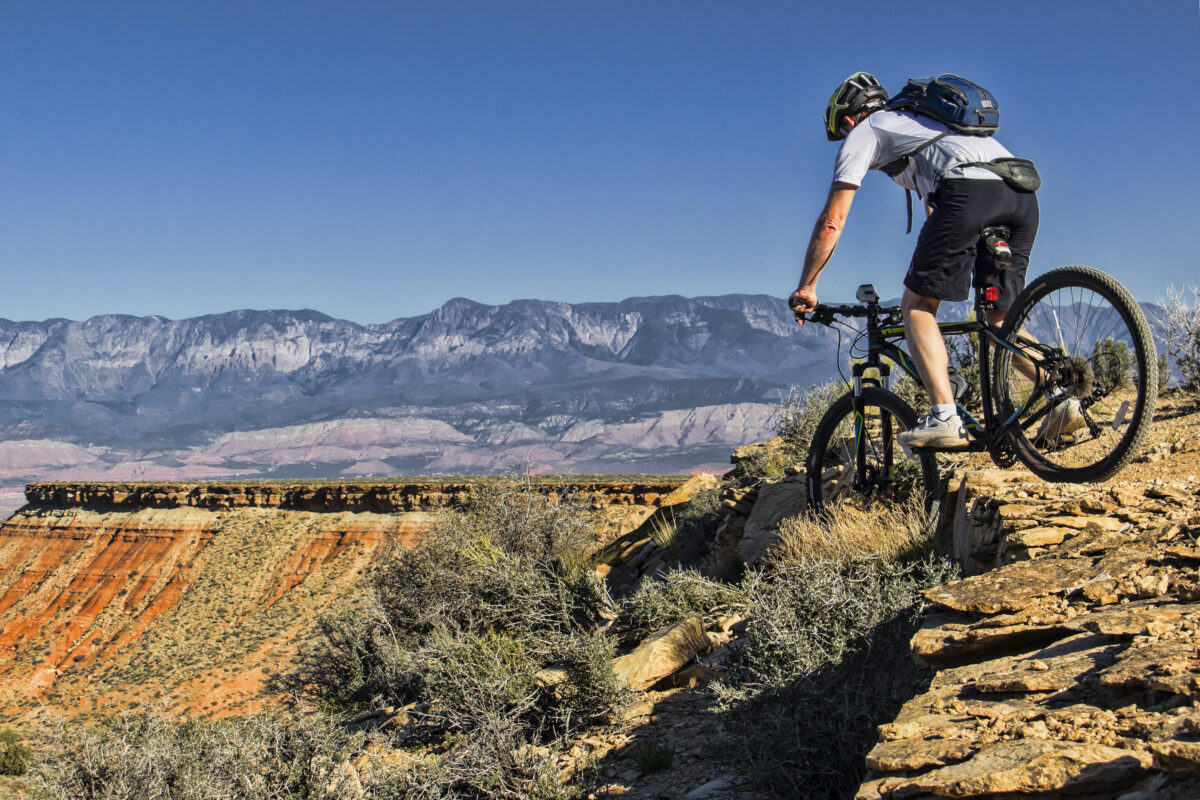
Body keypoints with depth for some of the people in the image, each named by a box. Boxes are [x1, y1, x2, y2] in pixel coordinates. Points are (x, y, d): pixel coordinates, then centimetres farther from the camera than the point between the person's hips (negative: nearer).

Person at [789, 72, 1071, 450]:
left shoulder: (864, 132, 19)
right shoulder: (918, 121, 41)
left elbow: (832, 221, 14)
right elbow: (936, 211, 46)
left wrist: (806, 288, 21)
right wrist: (929, 280, 51)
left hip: (968, 190, -7)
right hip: (1023, 193, 7)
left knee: (916, 306, 4)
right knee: (998, 319, 17)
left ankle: (945, 418, -10)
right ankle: (1063, 396, 0)